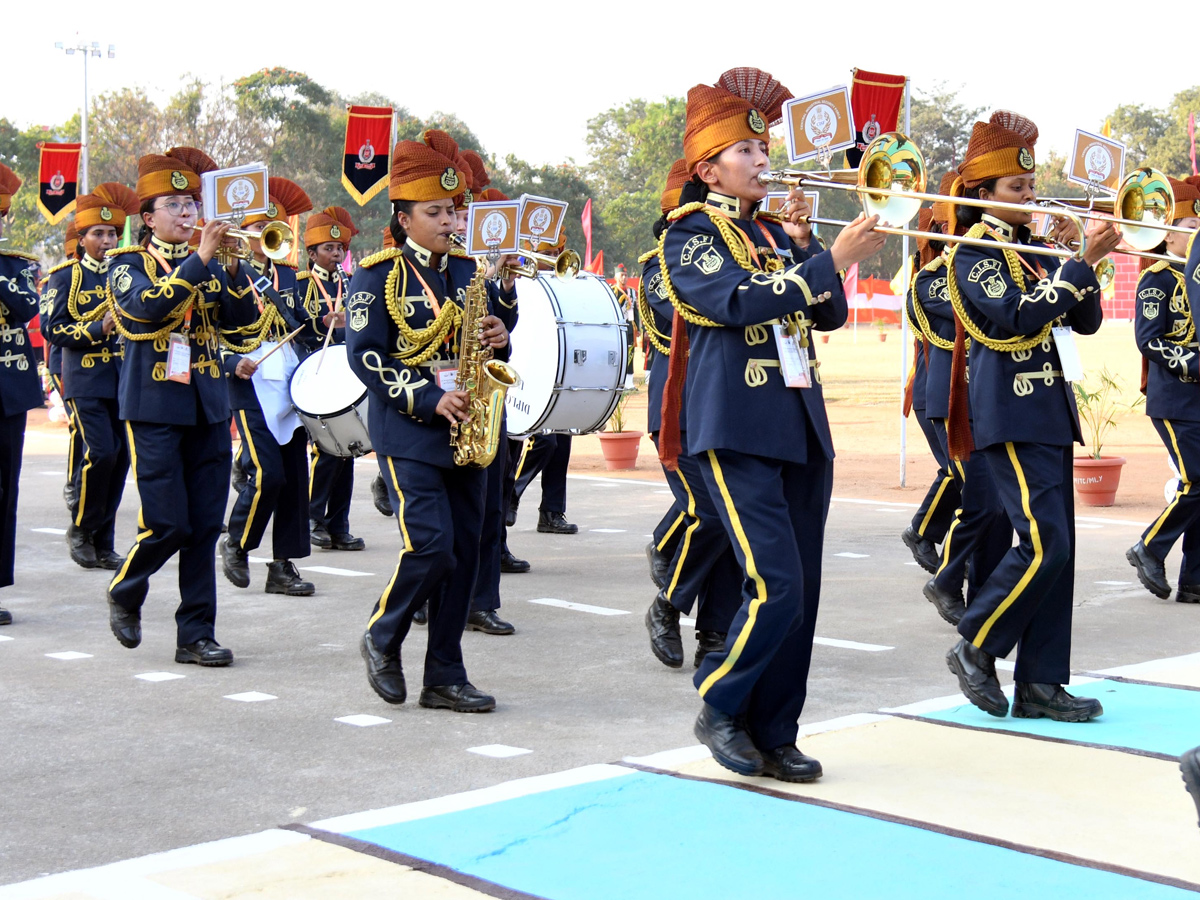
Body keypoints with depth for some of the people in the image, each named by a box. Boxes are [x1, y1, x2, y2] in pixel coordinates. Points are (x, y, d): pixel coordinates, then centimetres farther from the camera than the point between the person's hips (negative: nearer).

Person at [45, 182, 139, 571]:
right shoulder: (66, 276, 2)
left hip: (123, 380, 5)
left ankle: (103, 545, 11)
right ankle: (81, 530, 4)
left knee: (120, 458, 2)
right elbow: (53, 329, -5)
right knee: (100, 452, -16)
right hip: (86, 381, -5)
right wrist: (99, 329, -17)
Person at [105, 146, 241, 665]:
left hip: (209, 407, 4)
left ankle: (196, 635, 9)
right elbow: (144, 306, -21)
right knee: (167, 524, -7)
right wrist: (200, 259, -25)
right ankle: (125, 593, 21)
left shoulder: (209, 264, 13)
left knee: (204, 528, 2)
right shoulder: (128, 263, 1)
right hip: (155, 408, -4)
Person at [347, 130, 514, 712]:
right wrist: (428, 400, -19)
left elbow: (488, 331, 23)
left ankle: (444, 678, 12)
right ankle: (382, 638, 12)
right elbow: (365, 355, -11)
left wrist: (499, 337, -3)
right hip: (409, 434, -6)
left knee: (463, 553, 4)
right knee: (430, 547, -15)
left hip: (464, 432, 6)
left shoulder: (468, 270, 14)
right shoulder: (379, 275, -5)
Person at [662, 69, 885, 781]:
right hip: (739, 433, -7)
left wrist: (800, 242, -1)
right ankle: (721, 708, 7)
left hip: (803, 428, 7)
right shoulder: (691, 234, -2)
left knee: (802, 591, 6)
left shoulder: (773, 233, 18)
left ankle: (774, 736, 15)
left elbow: (831, 314, 11)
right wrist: (833, 258, -21)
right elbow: (741, 302, -20)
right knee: (776, 588, -15)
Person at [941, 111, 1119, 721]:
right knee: (1044, 544, -14)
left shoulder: (1031, 251, 16)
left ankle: (1040, 684, 10)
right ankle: (975, 649, 2)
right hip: (1010, 414, -8)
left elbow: (1085, 321, 14)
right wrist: (1081, 264, -19)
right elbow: (1016, 316, -22)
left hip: (1049, 410, 8)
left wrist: (1085, 264, -3)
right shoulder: (973, 252, -7)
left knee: (1056, 548, 6)